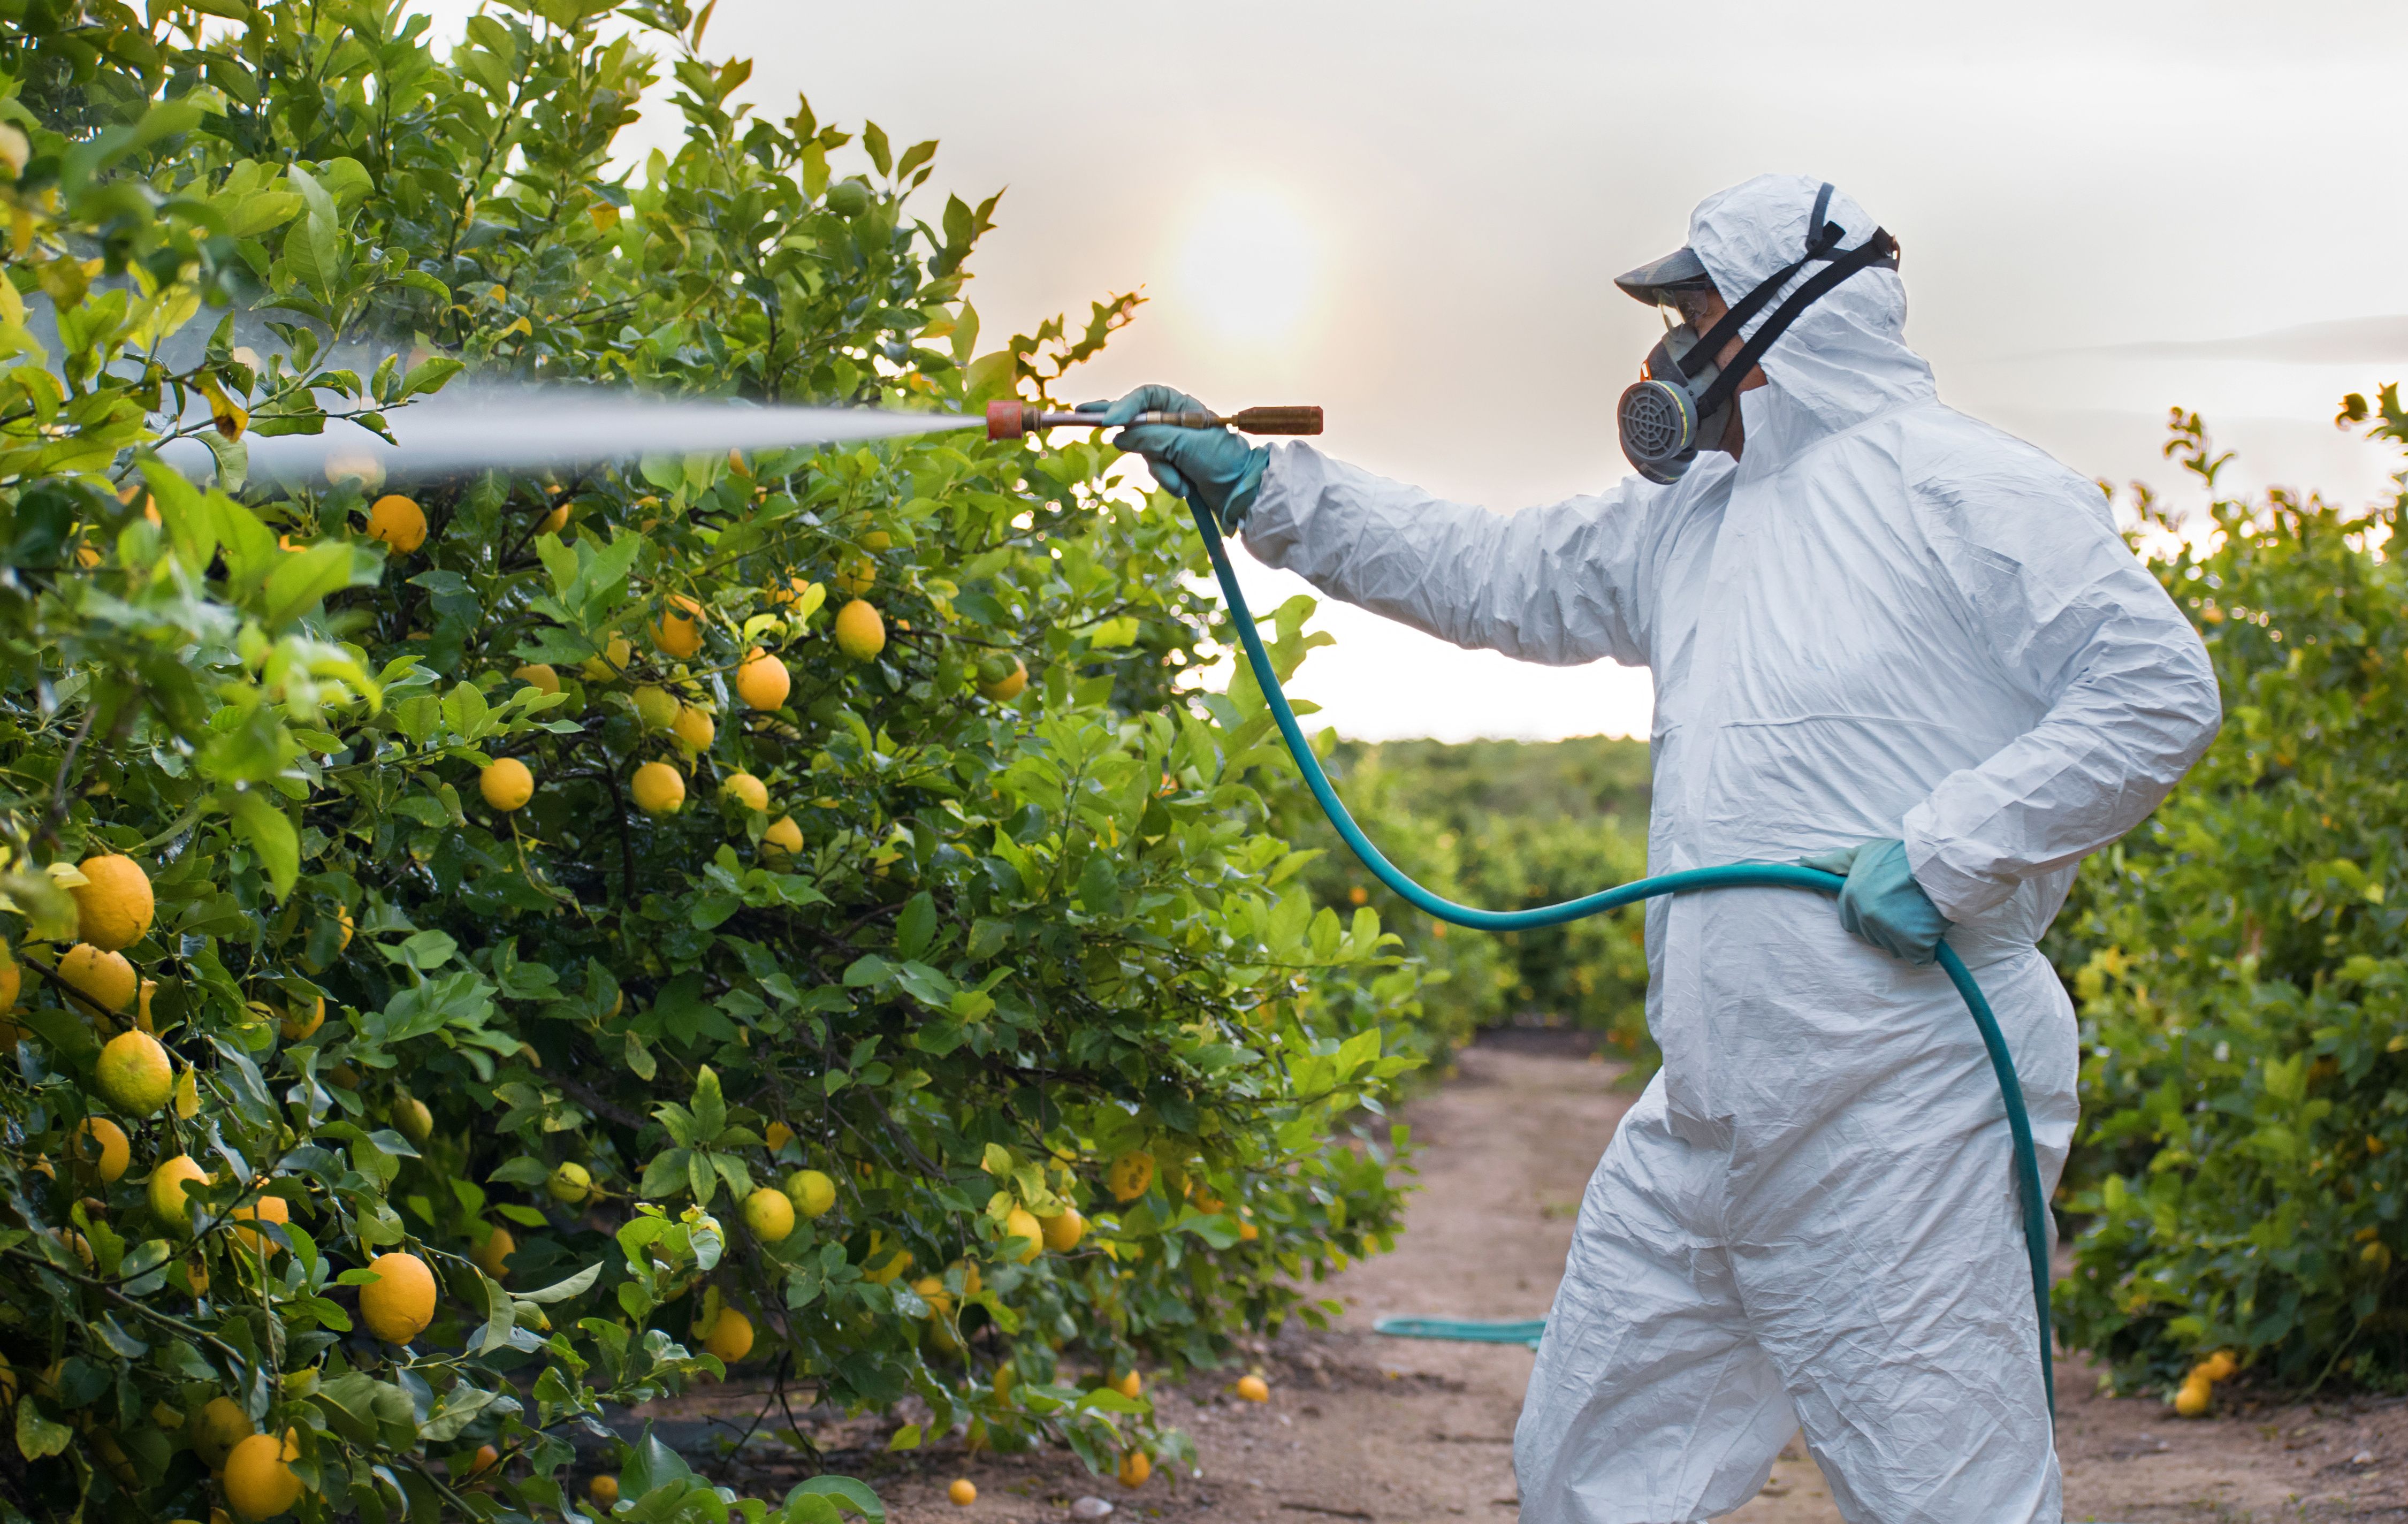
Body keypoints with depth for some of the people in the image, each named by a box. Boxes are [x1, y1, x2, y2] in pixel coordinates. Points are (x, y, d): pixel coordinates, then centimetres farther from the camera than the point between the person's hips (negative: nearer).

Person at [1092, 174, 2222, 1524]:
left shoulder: (1966, 489, -6)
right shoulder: (1691, 520, 19)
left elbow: (2161, 691, -11)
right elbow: (1487, 574, 24)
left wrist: (1948, 852, -17)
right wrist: (1259, 486, 21)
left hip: (1899, 1112, -8)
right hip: (1712, 1107, 9)